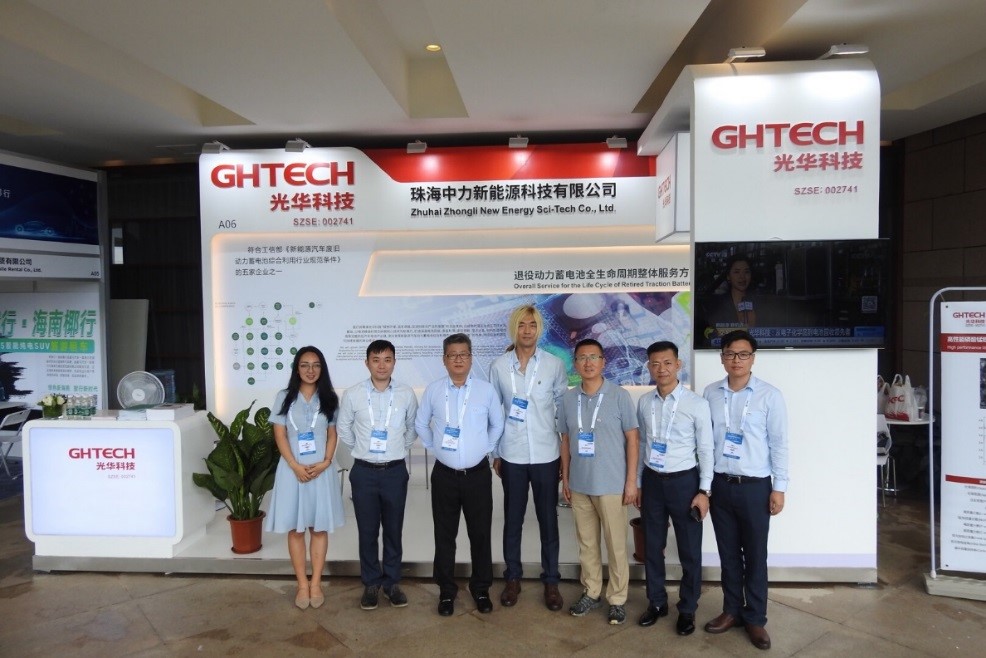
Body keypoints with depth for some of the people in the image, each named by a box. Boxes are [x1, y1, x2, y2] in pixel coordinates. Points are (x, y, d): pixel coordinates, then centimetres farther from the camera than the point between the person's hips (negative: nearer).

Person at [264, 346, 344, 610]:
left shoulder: (329, 399, 5)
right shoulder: (284, 398, 2)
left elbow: (332, 434, 4)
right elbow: (280, 435, -2)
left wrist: (325, 463, -11)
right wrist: (295, 466, -12)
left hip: (322, 470, 1)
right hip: (292, 470, -1)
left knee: (320, 528, 6)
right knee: (295, 529, 5)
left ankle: (316, 584, 17)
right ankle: (302, 585, 16)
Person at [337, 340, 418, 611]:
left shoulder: (407, 394, -4)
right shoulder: (352, 394, -6)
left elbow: (413, 428, 12)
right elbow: (343, 428, 9)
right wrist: (361, 449, 10)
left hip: (395, 471, 1)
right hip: (364, 472, 0)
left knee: (394, 530, 10)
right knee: (367, 531, 9)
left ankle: (392, 582, 27)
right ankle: (371, 584, 25)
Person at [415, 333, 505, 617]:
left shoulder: (486, 390, -4)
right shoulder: (433, 390, -2)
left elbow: (498, 425, 10)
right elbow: (421, 424, 12)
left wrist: (486, 448, 5)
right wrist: (434, 447, 7)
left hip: (478, 474, 0)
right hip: (444, 474, 1)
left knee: (480, 534, 9)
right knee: (445, 535, 10)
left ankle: (481, 589, 27)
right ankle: (446, 590, 26)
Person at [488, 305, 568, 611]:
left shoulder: (554, 364, -4)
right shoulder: (499, 366, -2)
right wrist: (495, 453, 6)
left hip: (547, 455, 0)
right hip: (512, 455, 1)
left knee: (548, 519, 10)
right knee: (513, 519, 12)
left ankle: (551, 581, 25)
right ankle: (513, 578, 29)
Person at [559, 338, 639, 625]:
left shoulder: (619, 396, -8)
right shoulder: (568, 399, 3)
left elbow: (632, 439, -5)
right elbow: (565, 440, 10)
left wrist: (631, 481, -7)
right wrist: (565, 478, 8)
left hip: (612, 485, -3)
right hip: (579, 485, 4)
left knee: (616, 544, 7)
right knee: (586, 542, 15)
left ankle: (617, 599, 22)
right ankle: (591, 592, 31)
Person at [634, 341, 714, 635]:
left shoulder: (697, 404, -10)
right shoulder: (644, 403, 2)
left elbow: (706, 450, -7)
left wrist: (704, 491, -9)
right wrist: (637, 482, 11)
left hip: (683, 481, -3)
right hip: (652, 481, 4)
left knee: (689, 550, 8)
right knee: (652, 546, 14)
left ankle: (687, 609, 27)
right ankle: (656, 602, 32)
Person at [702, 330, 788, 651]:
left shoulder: (770, 395, -7)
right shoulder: (711, 393, 1)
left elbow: (779, 443, -5)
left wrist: (779, 487, -6)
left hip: (755, 486, -3)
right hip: (720, 485, 3)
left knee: (755, 556, 8)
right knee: (728, 554, 14)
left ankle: (755, 618, 23)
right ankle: (732, 610, 30)